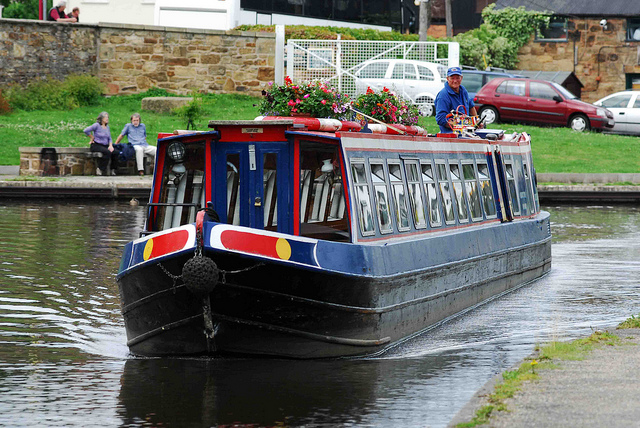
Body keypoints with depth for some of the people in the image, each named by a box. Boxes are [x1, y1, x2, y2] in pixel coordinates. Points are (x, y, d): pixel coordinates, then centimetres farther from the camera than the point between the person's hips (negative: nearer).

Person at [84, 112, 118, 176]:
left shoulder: (107, 127, 16)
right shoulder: (97, 125, -6)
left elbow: (109, 138, 18)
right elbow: (86, 130, -16)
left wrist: (110, 145, -1)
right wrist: (92, 138, -6)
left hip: (105, 146, 7)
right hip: (96, 146, -7)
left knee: (116, 152, -19)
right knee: (107, 152, -34)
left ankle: (113, 170, -11)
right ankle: (99, 169, -25)